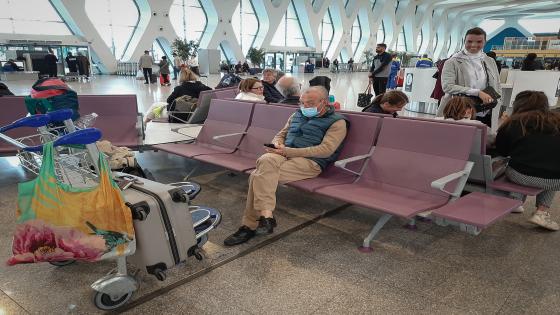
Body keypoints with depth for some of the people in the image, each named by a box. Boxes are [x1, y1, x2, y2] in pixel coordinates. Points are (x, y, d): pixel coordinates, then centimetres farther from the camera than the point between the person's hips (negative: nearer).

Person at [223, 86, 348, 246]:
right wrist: (278, 144, -2)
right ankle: (266, 215, -31)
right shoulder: (298, 114, 23)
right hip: (285, 154, 6)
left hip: (310, 162, -6)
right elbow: (280, 135, 26)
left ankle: (250, 225, -19)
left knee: (260, 175, -27)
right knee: (266, 160, -31)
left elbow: (325, 150, -12)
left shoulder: (337, 122, 2)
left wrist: (287, 151, -17)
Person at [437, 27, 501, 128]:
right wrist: (478, 92, -20)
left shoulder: (490, 62, 13)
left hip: (486, 115, 4)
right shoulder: (453, 62, -3)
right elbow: (447, 86, -16)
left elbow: (497, 88, 17)